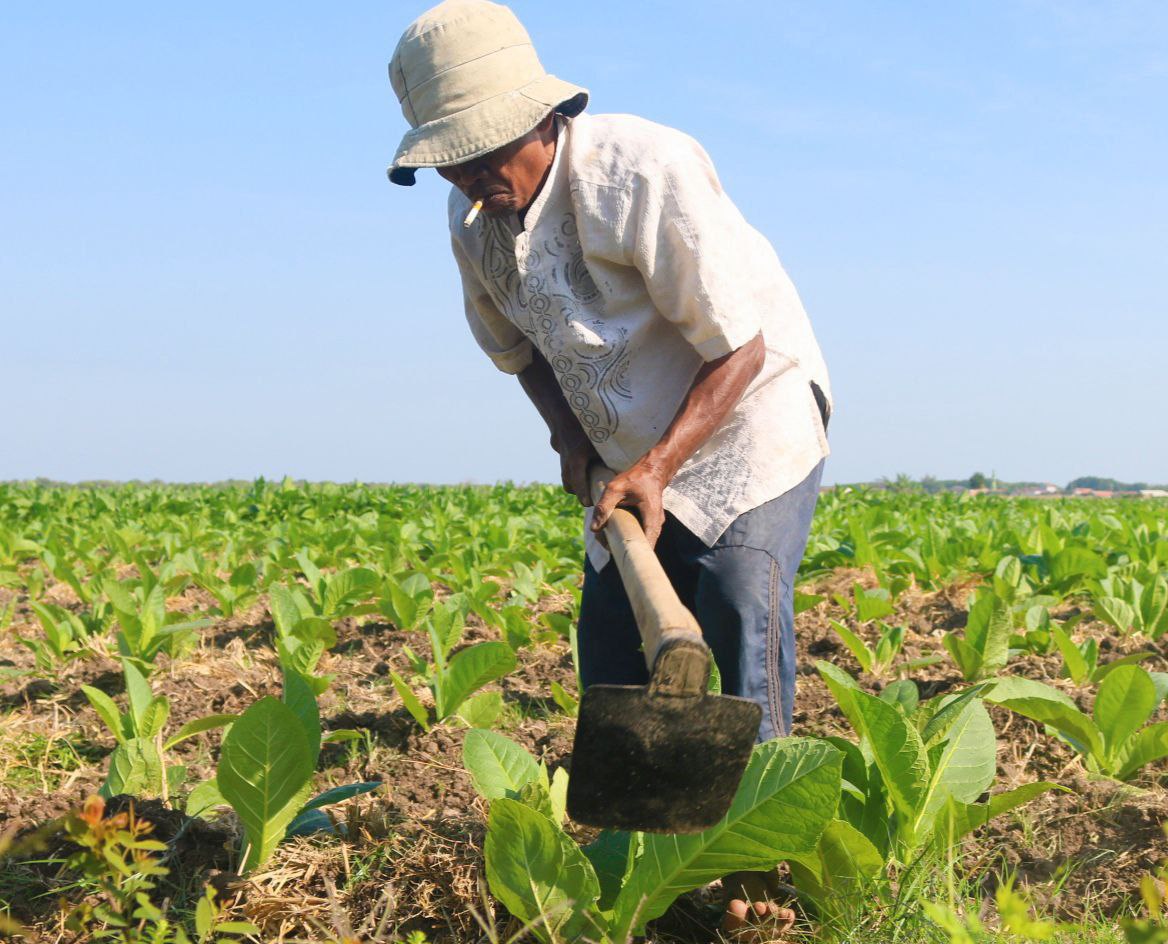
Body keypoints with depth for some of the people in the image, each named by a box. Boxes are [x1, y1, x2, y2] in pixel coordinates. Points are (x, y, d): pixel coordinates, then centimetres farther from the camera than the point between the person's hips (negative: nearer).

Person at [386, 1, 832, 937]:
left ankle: (756, 866, -17)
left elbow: (741, 347, -22)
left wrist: (659, 468, -28)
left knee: (740, 611, -21)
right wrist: (570, 434, -2)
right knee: (611, 633, 0)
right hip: (633, 455, 7)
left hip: (749, 424, -6)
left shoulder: (647, 174, -28)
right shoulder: (474, 219, -6)